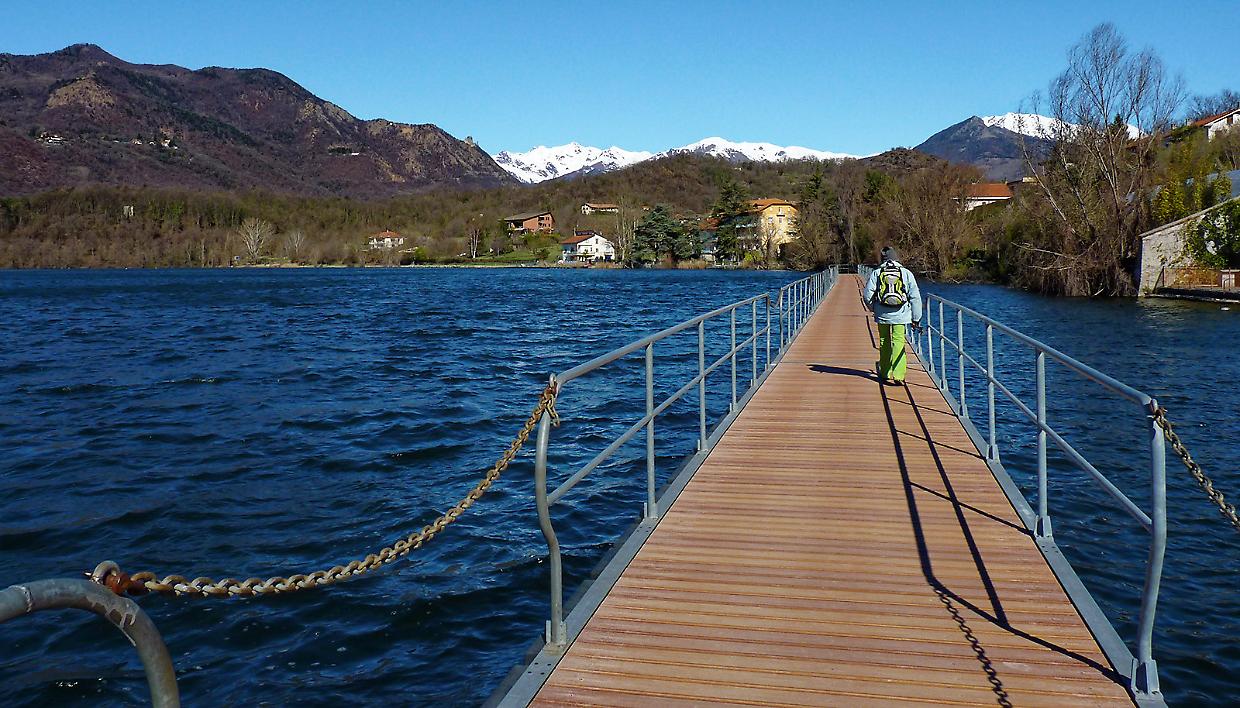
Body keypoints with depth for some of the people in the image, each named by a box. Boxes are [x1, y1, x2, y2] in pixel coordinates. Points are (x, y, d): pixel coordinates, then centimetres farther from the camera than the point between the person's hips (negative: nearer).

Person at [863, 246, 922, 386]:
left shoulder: (876, 273, 4)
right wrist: (916, 318, 9)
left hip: (882, 315, 1)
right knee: (898, 342, -4)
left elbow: (868, 296, -1)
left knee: (884, 343, 13)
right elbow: (915, 297, 5)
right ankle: (897, 376, -14)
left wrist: (874, 309, 18)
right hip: (900, 315, -1)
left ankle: (885, 373, 22)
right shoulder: (906, 273, 5)